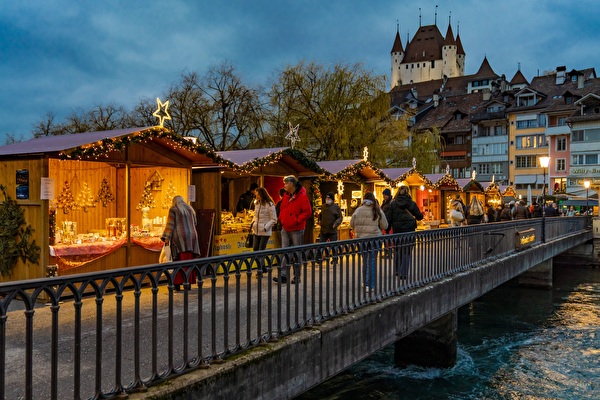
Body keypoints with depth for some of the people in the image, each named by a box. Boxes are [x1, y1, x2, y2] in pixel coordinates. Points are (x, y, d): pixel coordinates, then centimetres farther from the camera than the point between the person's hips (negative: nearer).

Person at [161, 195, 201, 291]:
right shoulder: (190, 209, 14)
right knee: (189, 260, 7)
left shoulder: (173, 209, 0)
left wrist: (167, 238, -10)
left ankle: (178, 284, -7)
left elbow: (170, 224, -8)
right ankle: (189, 283, 7)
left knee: (179, 260, -4)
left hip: (179, 237, -4)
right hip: (191, 237, 4)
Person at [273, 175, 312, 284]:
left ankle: (297, 277, 12)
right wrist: (282, 219, 7)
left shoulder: (302, 196, -12)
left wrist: (297, 220, -16)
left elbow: (307, 212, -16)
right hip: (285, 229, 6)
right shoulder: (285, 196, 11)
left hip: (297, 230, -6)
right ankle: (283, 275, 2)